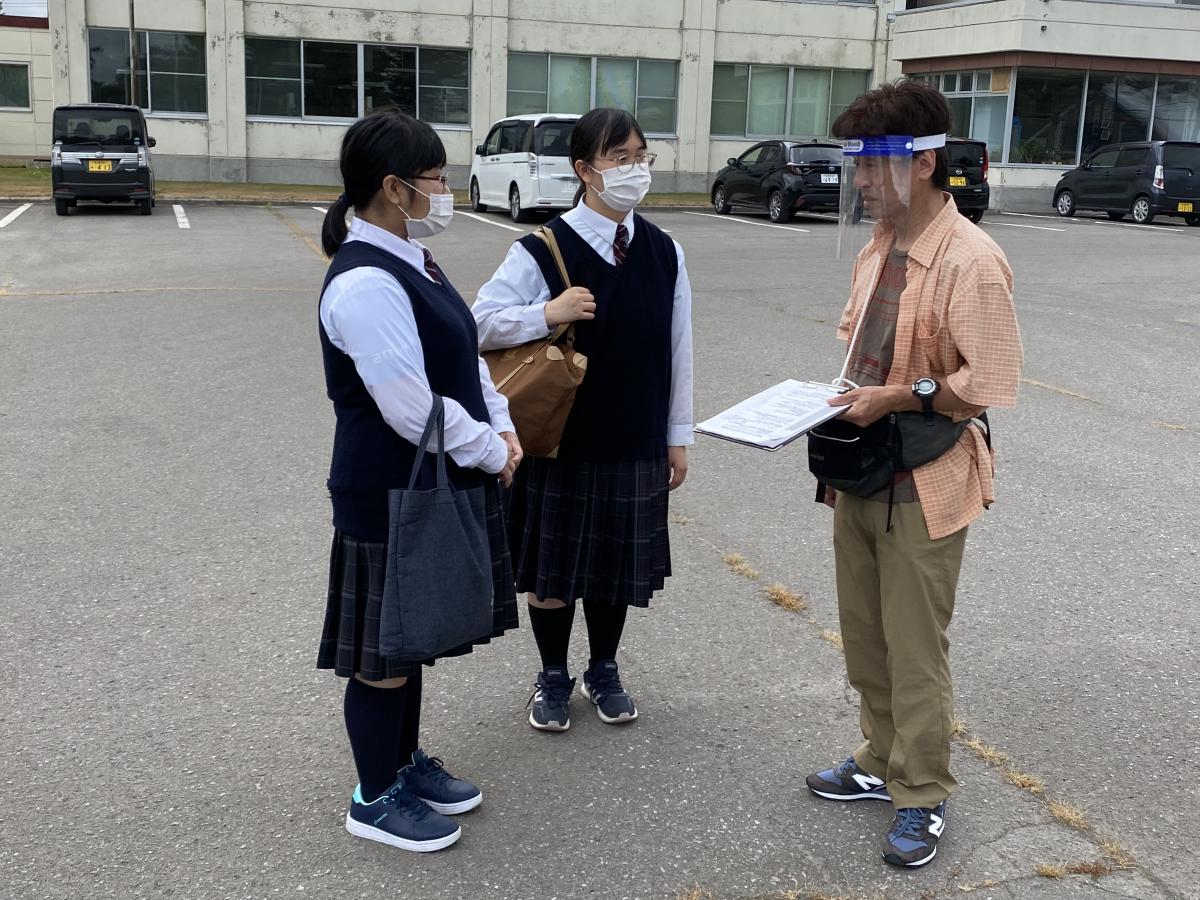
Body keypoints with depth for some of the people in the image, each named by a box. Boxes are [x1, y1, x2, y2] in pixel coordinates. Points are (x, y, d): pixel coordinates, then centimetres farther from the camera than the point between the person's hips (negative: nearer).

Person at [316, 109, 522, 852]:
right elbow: (413, 409, -27)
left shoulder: (412, 260, 7)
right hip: (390, 502, -10)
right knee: (382, 653, 7)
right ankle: (377, 798, 25)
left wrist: (501, 428, 1)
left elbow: (466, 355, 16)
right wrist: (493, 454, -13)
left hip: (433, 487, 10)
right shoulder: (365, 283, -24)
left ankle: (407, 761, 40)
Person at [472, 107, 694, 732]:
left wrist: (678, 436, 6)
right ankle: (552, 678, 32)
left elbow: (678, 348, 5)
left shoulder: (664, 253, 0)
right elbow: (481, 323, -9)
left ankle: (604, 671, 36)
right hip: (560, 442, -3)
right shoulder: (541, 252, -11)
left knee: (618, 562, 15)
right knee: (554, 565, 11)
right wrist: (549, 312, -23)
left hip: (637, 443, 3)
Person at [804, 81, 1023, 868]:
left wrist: (897, 399, -19)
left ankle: (921, 797, 23)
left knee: (915, 651, 5)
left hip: (924, 484, -8)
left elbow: (991, 384, -22)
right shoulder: (880, 246, 5)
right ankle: (883, 763, 37)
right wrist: (839, 391, 4)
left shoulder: (971, 260, -20)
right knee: (865, 637, 19)